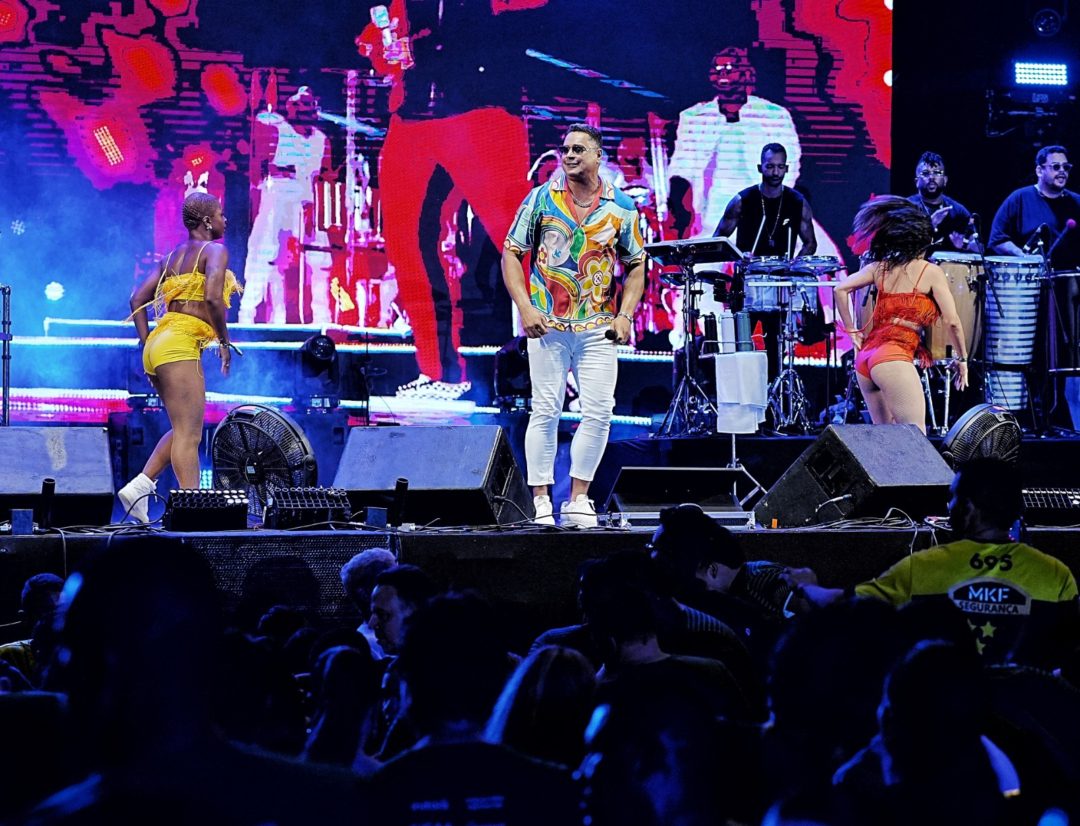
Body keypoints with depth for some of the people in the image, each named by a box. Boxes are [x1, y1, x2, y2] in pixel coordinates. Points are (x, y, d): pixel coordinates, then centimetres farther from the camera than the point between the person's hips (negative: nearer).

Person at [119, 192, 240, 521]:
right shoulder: (214, 251, -3)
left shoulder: (173, 256, 21)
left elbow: (138, 299, 18)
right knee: (189, 433, -12)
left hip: (158, 346, 9)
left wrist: (148, 345, 16)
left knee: (183, 429, 17)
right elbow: (213, 296, -19)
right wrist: (225, 341, -8)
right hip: (181, 346, -9)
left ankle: (139, 486, 5)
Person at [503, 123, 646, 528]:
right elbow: (511, 253, 3)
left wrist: (625, 315, 0)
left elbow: (635, 266, 13)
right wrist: (525, 307, -8)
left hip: (598, 327, 2)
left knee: (599, 411, -3)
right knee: (546, 411, -2)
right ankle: (541, 501, 3)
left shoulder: (622, 207, 6)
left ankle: (579, 498, 8)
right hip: (547, 324, -2)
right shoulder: (541, 199, 2)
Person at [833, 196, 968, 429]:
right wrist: (962, 359, 9)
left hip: (865, 357, 7)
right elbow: (952, 322, -3)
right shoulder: (931, 272, 0)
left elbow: (841, 289, 4)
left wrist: (851, 331, 13)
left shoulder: (880, 267, 12)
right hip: (895, 358, -7)